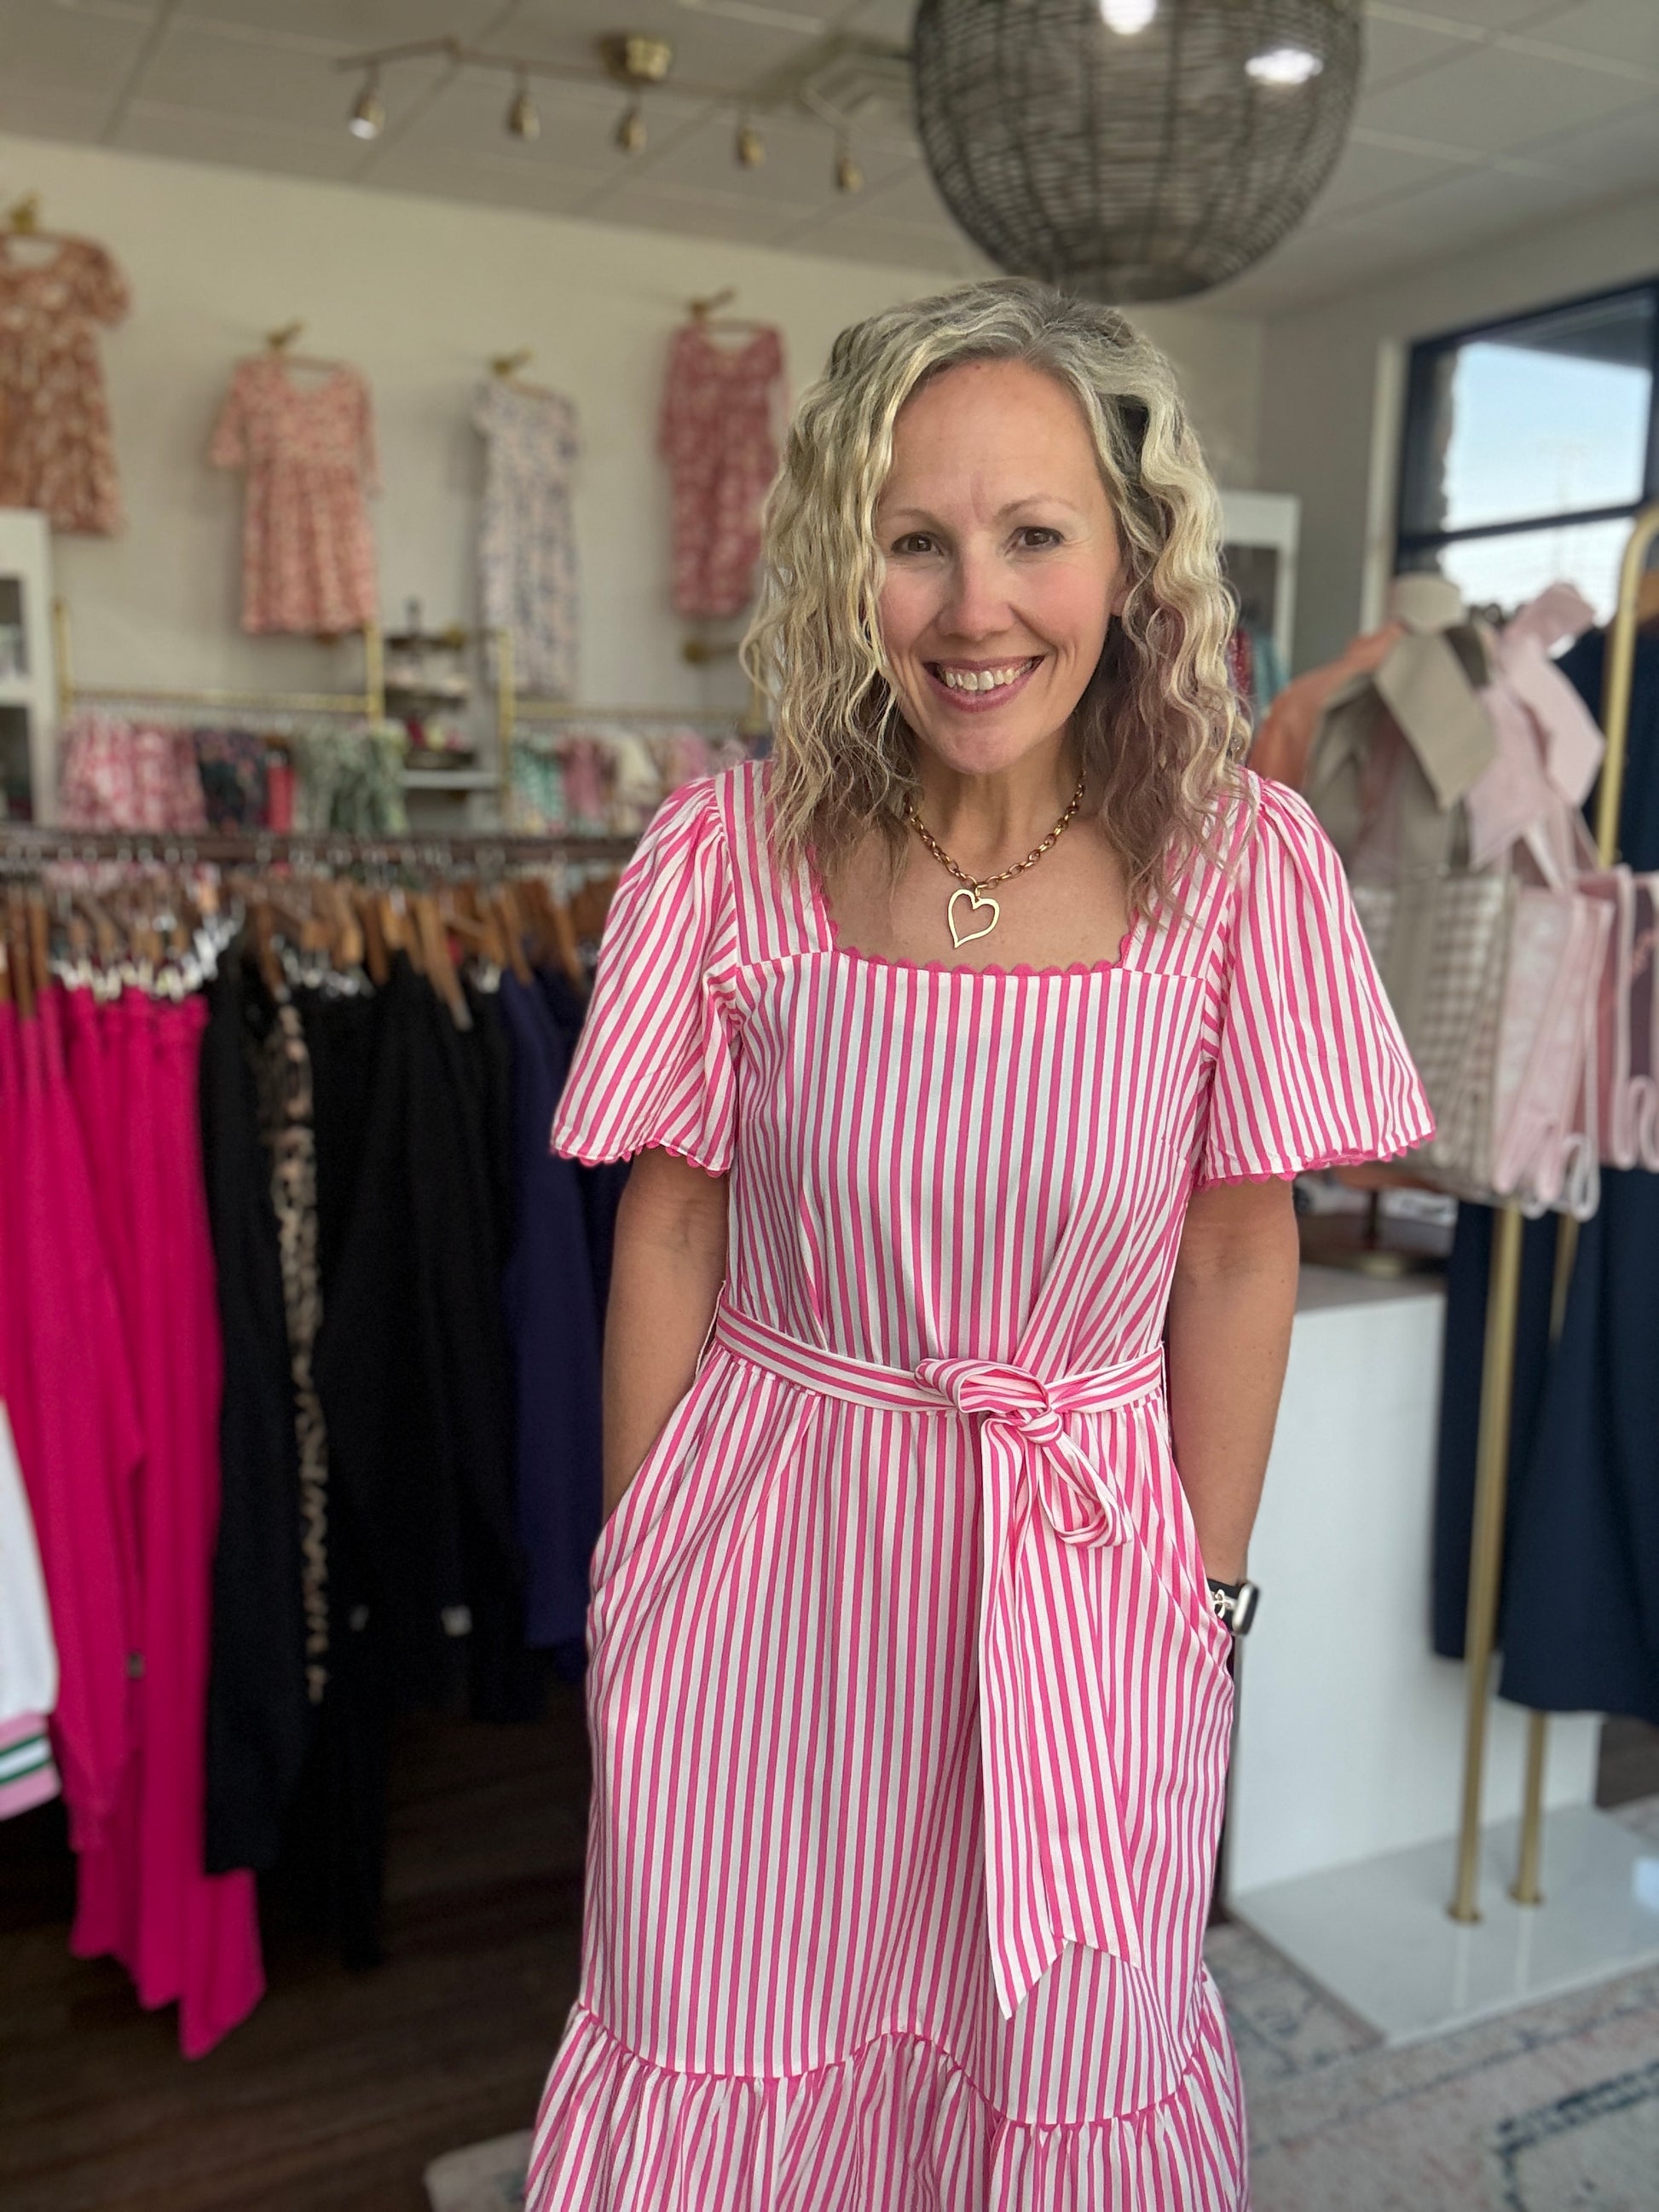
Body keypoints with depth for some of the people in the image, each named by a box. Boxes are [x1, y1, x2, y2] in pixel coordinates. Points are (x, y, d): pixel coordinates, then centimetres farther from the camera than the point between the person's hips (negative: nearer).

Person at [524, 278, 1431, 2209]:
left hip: (1083, 1578, 0)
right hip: (767, 1563, 1)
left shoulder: (1239, 863, -12)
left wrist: (1203, 1592, 1)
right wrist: (638, 1568, 1)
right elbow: (667, 1228, -4)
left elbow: (1236, 1255, -4)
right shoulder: (732, 851, -12)